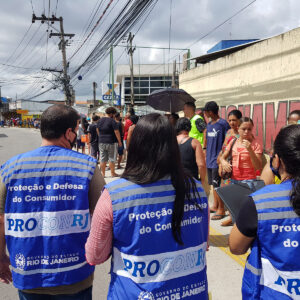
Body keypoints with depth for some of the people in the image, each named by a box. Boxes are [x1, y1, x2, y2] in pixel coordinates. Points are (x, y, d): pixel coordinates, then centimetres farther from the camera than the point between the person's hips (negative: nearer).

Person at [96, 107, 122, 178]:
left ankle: (103, 173, 13)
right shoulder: (112, 121, -13)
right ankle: (112, 173, 13)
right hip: (111, 142, -5)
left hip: (101, 142, 5)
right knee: (112, 158, 5)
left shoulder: (100, 120, 7)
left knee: (103, 158, 10)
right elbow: (116, 132, -15)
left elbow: (97, 130, 16)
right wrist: (119, 141, -7)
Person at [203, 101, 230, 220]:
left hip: (217, 160, -8)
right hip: (209, 159, 8)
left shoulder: (223, 124, -12)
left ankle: (221, 209, 6)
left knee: (217, 185, -5)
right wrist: (205, 150, 19)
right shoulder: (209, 125, 12)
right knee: (213, 184, 16)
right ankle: (215, 205, 29)